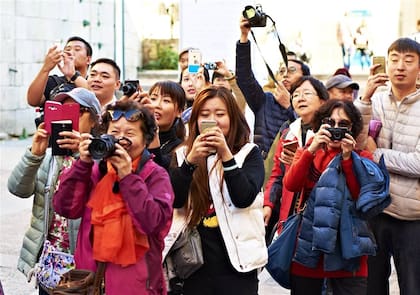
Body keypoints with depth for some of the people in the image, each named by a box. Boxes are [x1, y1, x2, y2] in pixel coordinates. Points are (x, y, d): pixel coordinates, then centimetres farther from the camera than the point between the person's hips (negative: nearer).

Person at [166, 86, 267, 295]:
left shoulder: (249, 153, 2)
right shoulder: (183, 154, 8)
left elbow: (244, 198, -13)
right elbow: (174, 200, -5)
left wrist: (226, 154, -20)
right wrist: (190, 161, -18)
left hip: (236, 261, -2)